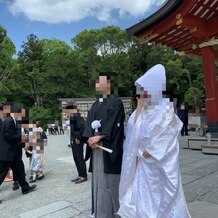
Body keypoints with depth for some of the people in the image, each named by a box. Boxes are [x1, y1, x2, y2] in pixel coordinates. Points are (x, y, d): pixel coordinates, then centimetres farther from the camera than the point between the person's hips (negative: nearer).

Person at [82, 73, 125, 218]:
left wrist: (98, 137, -17)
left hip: (109, 147, -6)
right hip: (96, 146, 6)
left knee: (108, 180, -1)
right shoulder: (95, 105, 16)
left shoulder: (116, 102, -4)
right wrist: (90, 138, -10)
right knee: (98, 178, 11)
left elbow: (114, 124, -13)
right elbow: (89, 123, 7)